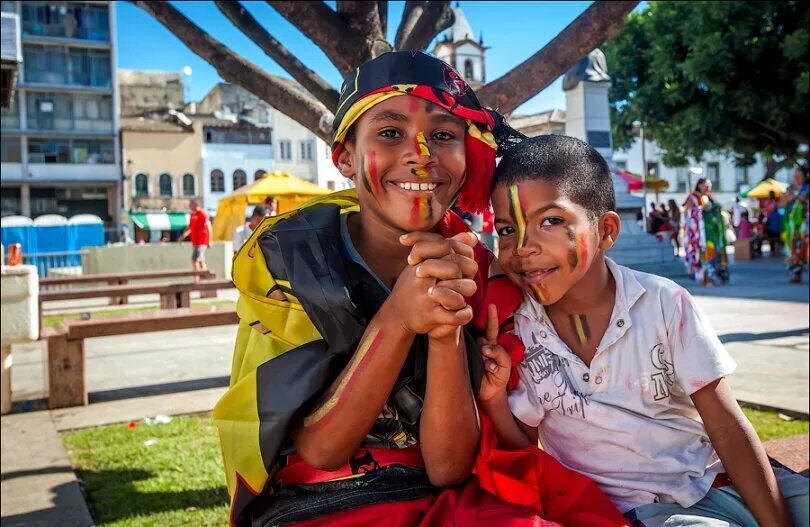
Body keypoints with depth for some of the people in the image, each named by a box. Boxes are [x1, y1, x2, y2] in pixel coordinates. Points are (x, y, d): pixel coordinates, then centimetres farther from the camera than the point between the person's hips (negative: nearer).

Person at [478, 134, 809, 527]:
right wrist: (493, 401, -17)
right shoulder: (513, 333, -7)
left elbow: (727, 429, -7)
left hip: (719, 480, 2)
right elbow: (522, 453, 3)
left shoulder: (665, 304, -10)